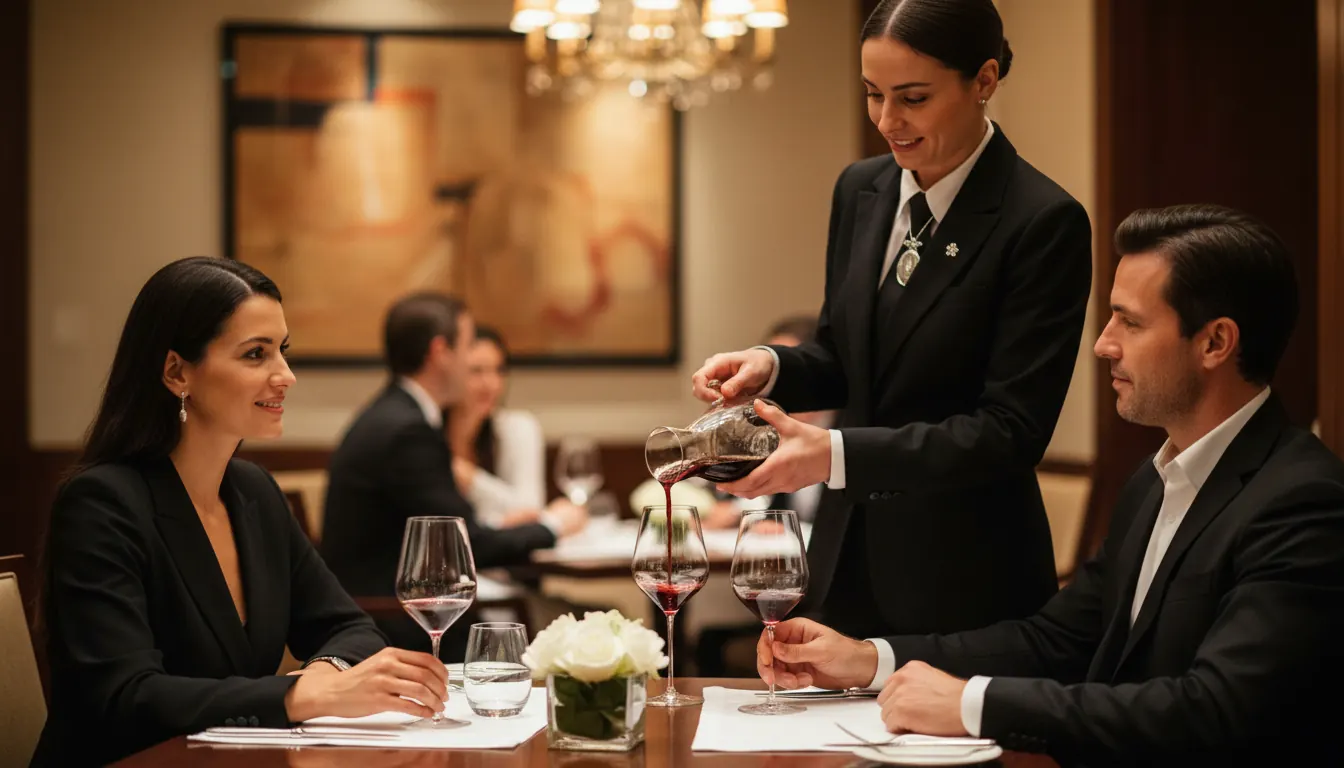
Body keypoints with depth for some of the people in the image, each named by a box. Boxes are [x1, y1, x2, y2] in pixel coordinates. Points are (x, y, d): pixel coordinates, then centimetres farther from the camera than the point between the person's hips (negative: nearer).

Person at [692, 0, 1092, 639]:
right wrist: (770, 367, -7)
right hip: (849, 563, 6)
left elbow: (1011, 431, -18)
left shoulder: (1045, 223, -16)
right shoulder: (860, 190, 5)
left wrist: (836, 455, -27)